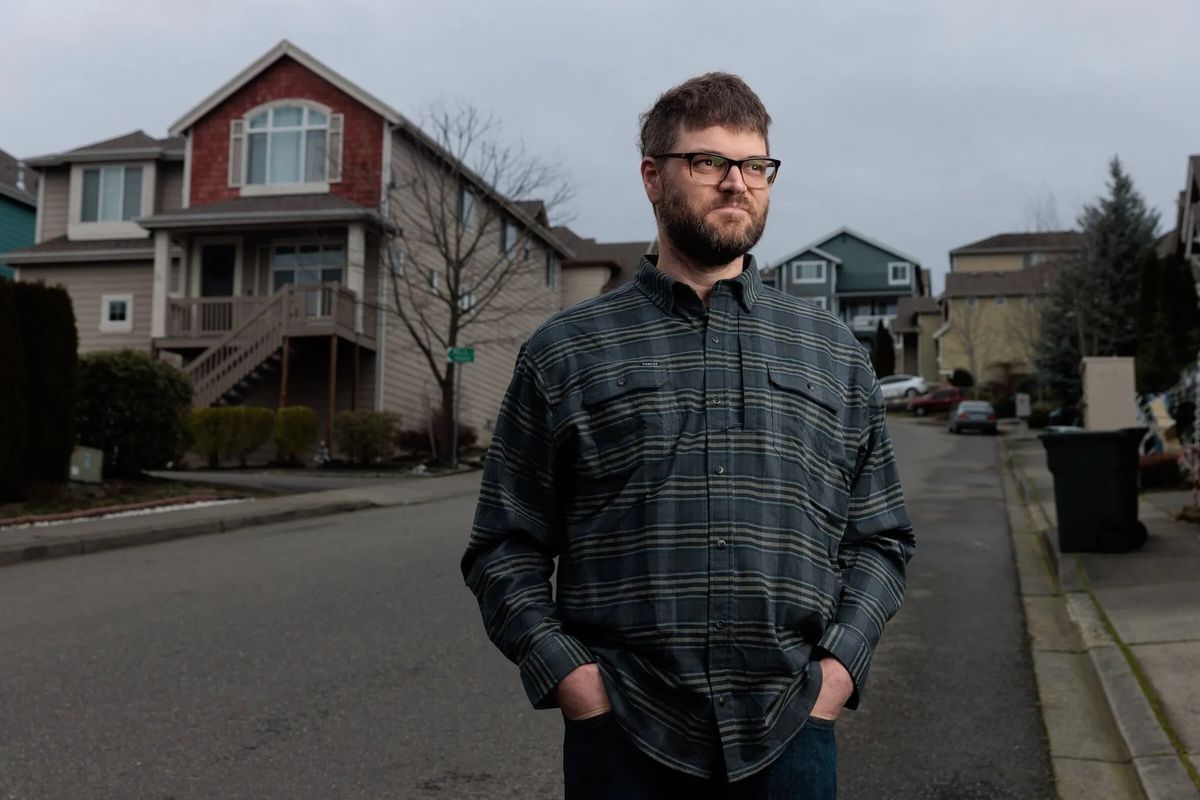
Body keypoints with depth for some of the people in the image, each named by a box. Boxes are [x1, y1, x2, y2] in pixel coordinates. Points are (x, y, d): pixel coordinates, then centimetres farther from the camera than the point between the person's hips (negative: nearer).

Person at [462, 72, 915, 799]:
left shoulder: (836, 353, 9)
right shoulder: (564, 353, 2)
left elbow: (881, 537, 10)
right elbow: (506, 547, 3)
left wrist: (839, 667, -3)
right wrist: (568, 674, -8)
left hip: (791, 737, 2)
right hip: (622, 739, -1)